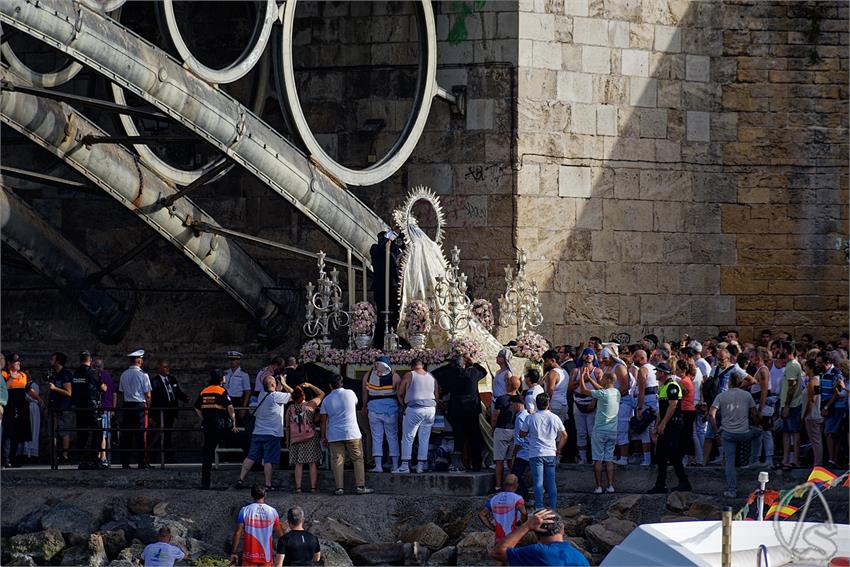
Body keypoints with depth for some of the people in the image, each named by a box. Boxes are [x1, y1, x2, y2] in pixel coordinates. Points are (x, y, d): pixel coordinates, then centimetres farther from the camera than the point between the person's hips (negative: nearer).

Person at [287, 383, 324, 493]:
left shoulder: (290, 409, 0)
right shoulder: (309, 405, -6)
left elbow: (287, 426, 6)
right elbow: (321, 394, 5)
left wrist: (288, 439, 16)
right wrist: (310, 386, 6)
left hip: (296, 439, 2)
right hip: (311, 438, -2)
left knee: (298, 464, 5)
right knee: (312, 463, 1)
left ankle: (298, 487, -1)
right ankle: (313, 487, -2)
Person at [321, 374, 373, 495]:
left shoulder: (327, 400, 3)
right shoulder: (350, 394, 0)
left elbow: (323, 420, 5)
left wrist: (323, 437, 13)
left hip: (334, 435, 1)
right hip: (352, 433, -1)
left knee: (337, 461, 3)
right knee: (358, 459, 5)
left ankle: (339, 488, -3)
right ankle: (360, 486, 0)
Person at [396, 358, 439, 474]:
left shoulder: (409, 375, -1)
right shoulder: (432, 377, 11)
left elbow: (400, 394, 3)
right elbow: (437, 396, 15)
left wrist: (403, 406, 16)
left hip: (414, 408, -4)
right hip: (431, 409, 4)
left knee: (407, 438, -1)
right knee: (425, 438, 9)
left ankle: (405, 465, -8)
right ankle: (421, 465, 7)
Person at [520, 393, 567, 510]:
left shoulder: (530, 418, -6)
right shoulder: (554, 418, 1)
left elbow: (521, 434, 4)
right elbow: (564, 435, 9)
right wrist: (558, 450, 18)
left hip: (535, 454, -2)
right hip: (550, 454, 2)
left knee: (538, 482, -3)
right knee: (551, 482, 9)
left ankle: (539, 507, -8)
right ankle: (553, 506, 9)